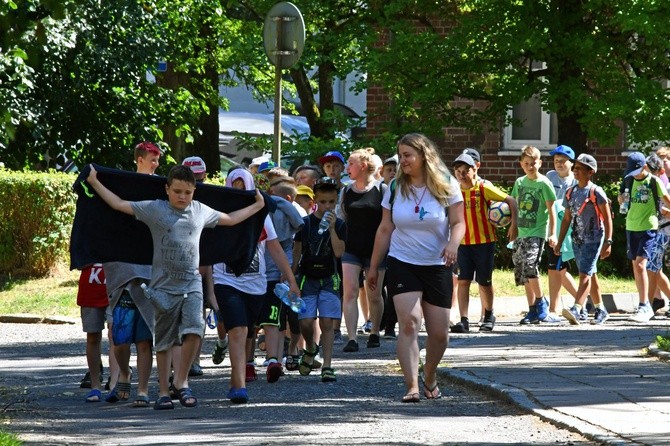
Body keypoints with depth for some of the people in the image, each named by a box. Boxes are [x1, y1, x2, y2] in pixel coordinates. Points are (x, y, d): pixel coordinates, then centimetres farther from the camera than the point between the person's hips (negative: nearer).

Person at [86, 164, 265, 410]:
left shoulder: (201, 211, 11)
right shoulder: (154, 209, 1)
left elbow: (230, 219, 26)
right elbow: (119, 204, 3)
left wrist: (257, 205, 30)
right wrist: (94, 182, 1)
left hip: (192, 284, 1)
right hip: (163, 286, -1)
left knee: (193, 329, -20)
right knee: (163, 342, 5)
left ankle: (182, 381, -5)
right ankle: (164, 392, 14)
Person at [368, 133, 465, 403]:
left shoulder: (446, 186, -2)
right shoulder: (395, 188, 3)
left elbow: (458, 222, -3)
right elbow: (385, 229, 8)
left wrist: (453, 243, -25)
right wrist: (374, 267, 10)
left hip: (437, 267, 0)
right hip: (402, 266, 0)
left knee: (439, 333, 4)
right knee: (409, 322, -18)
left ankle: (430, 377, 32)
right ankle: (411, 387, -21)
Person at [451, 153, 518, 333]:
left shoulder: (484, 188, -8)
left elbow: (510, 201, -7)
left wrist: (514, 224, -15)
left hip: (485, 242, -3)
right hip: (463, 243, 3)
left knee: (484, 282, 5)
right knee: (463, 281, -8)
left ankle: (489, 316, 28)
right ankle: (463, 321, -9)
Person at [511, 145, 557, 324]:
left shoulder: (544, 183, -5)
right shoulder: (519, 183, 11)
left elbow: (551, 210, -4)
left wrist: (553, 234, -8)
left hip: (537, 232, -6)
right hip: (521, 232, 6)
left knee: (530, 265, -24)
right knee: (522, 272, 6)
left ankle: (541, 301, -6)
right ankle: (532, 310, 14)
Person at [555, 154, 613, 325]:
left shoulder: (596, 192, -9)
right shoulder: (570, 192, 10)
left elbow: (607, 218, -9)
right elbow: (567, 219, 16)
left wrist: (608, 242, -14)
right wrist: (559, 242, 14)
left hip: (593, 239, -7)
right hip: (577, 239, 7)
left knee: (585, 274, -16)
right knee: (588, 275, 14)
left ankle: (577, 310, -29)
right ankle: (600, 309, 26)